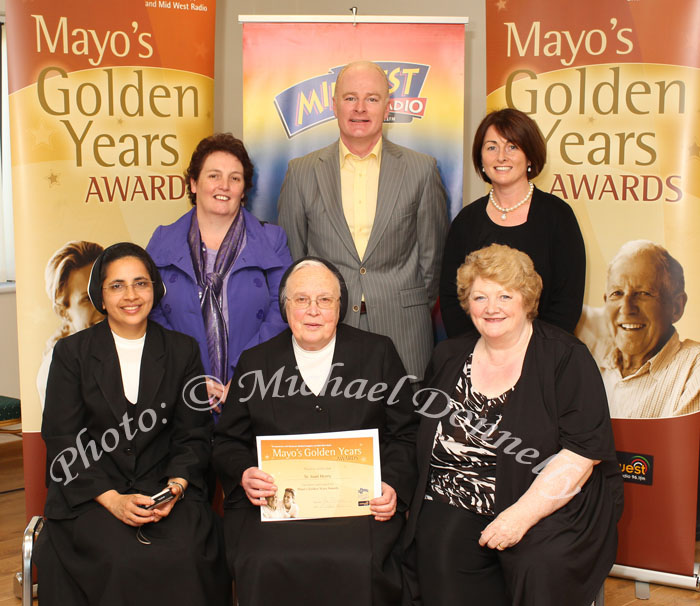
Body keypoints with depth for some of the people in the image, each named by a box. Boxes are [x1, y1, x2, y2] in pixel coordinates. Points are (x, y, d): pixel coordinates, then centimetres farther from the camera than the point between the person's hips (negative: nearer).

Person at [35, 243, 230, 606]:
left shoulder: (182, 351, 10)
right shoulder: (71, 353, 6)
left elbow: (194, 435, 8)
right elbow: (61, 441, 0)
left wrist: (175, 487, -11)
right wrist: (111, 498, -13)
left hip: (166, 489, 1)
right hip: (90, 495, -1)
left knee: (187, 557, -26)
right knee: (122, 561, -29)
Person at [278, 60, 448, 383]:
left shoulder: (421, 169, 4)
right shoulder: (302, 172, 6)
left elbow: (433, 254, 9)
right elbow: (290, 257, 11)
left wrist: (414, 314, 9)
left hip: (401, 333, 0)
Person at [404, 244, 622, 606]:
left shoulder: (565, 358, -2)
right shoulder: (448, 357, 13)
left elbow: (582, 454, -11)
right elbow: (423, 439, 18)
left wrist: (521, 515, -20)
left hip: (549, 505, -3)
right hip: (452, 505, 3)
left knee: (539, 562, -32)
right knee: (440, 548, -27)